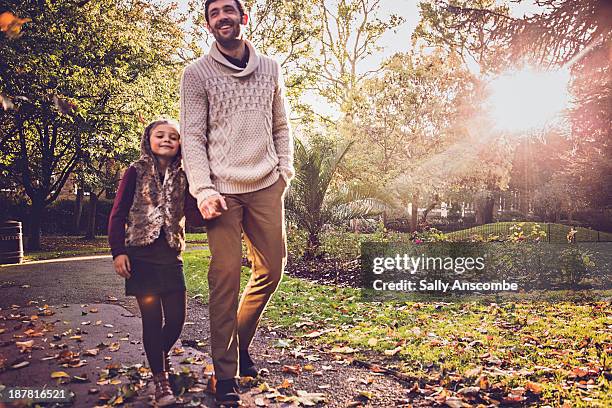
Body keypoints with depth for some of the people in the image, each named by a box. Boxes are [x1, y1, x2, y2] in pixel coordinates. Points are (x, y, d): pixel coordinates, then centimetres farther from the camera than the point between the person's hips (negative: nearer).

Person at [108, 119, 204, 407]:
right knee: (152, 318, -2)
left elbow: (194, 218, -1)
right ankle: (160, 378, 13)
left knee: (177, 318, 3)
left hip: (171, 255, 3)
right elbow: (118, 215, -1)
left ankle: (161, 354, 36)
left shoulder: (182, 177, 7)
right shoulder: (136, 172, 0)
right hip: (141, 254, -3)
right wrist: (118, 252, -9)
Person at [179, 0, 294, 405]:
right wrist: (203, 190, -14)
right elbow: (192, 136, -3)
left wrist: (285, 170, 5)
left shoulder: (270, 68, 14)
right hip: (223, 189, -3)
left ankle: (240, 341, 29)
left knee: (272, 269, 5)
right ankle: (226, 374, 7)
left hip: (266, 187, 4)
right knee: (225, 276, -6)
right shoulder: (197, 73, 3)